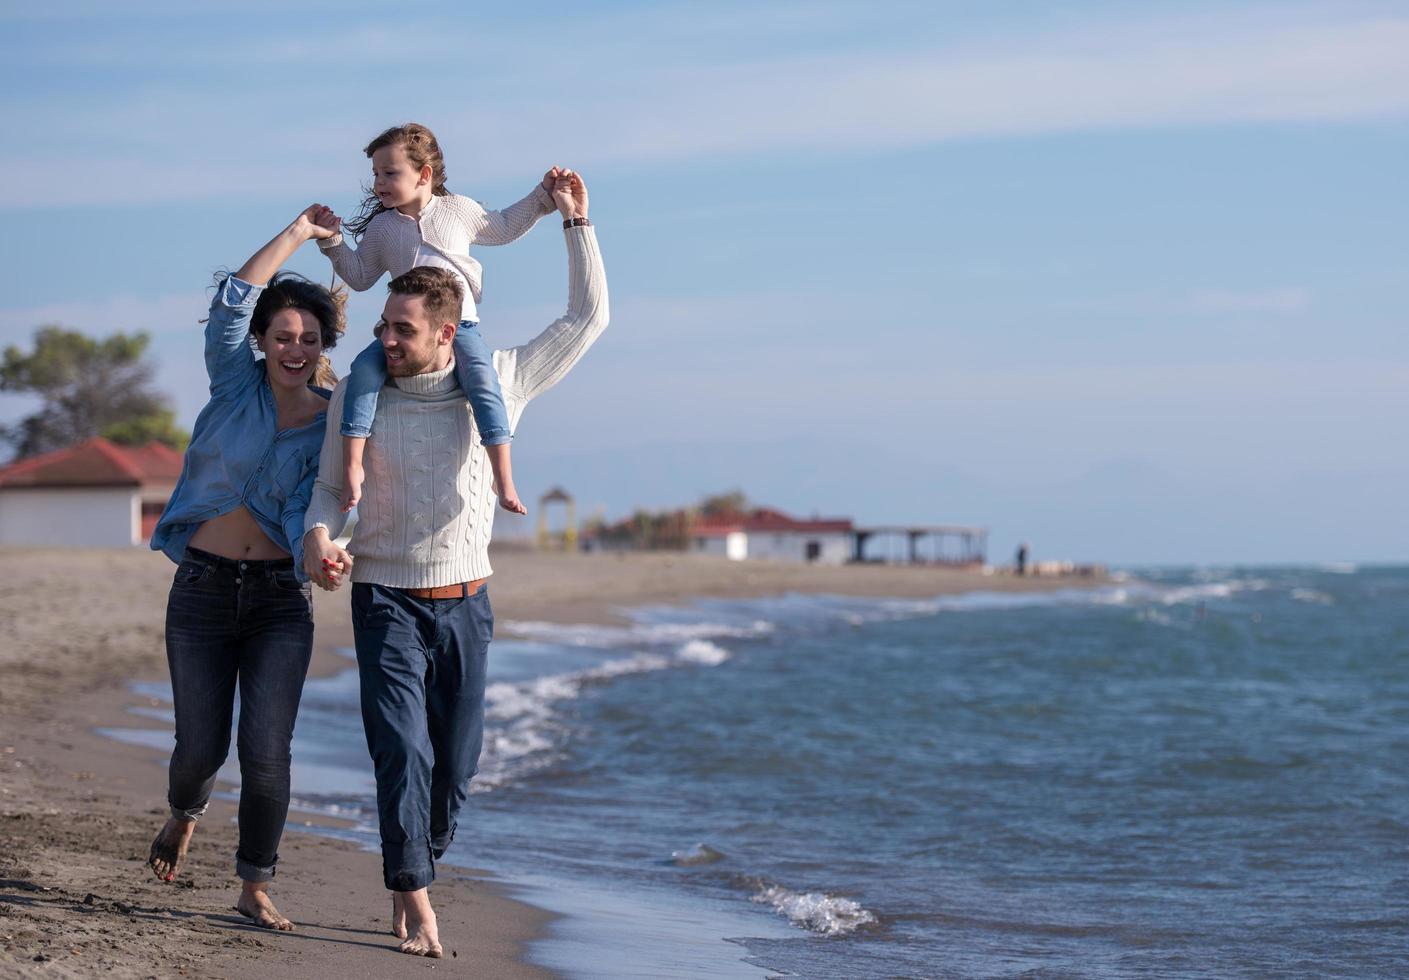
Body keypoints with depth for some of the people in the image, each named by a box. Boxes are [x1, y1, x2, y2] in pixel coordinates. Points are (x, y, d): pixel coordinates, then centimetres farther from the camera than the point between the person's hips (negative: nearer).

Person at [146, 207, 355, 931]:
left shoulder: (333, 425, -1)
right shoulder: (235, 382, 0)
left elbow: (308, 510, -11)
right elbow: (232, 301, -14)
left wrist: (325, 555, -32)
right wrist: (298, 233, -11)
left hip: (280, 596, 0)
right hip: (201, 590, 0)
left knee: (266, 750, -11)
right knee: (201, 747, 3)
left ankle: (255, 888, 6)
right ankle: (184, 813, 40)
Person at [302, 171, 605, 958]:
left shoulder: (500, 382, -2)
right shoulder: (358, 394, -3)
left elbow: (587, 320, 1)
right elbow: (331, 487, 4)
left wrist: (576, 222, -2)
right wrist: (319, 537, -18)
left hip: (466, 600, 2)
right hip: (388, 600, -2)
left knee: (456, 765, 7)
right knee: (403, 753, -14)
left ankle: (413, 879, 28)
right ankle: (417, 903, -10)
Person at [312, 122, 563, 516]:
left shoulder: (458, 210, 8)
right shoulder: (381, 227, 11)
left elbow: (503, 228, 24)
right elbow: (360, 276, 20)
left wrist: (542, 196, 20)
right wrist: (333, 243, 8)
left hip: (460, 325, -1)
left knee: (483, 381, -27)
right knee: (364, 368, -24)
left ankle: (504, 482, -25)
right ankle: (352, 466, -20)